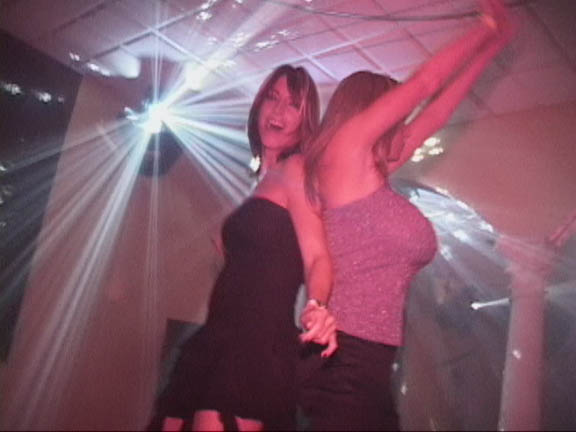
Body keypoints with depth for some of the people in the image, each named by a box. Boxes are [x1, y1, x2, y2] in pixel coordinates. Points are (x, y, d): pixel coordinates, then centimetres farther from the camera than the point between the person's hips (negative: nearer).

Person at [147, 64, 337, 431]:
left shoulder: (295, 171, -4)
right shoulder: (267, 180, 20)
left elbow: (317, 256, -18)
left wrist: (317, 306, -35)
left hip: (258, 344, -9)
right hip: (223, 341, 9)